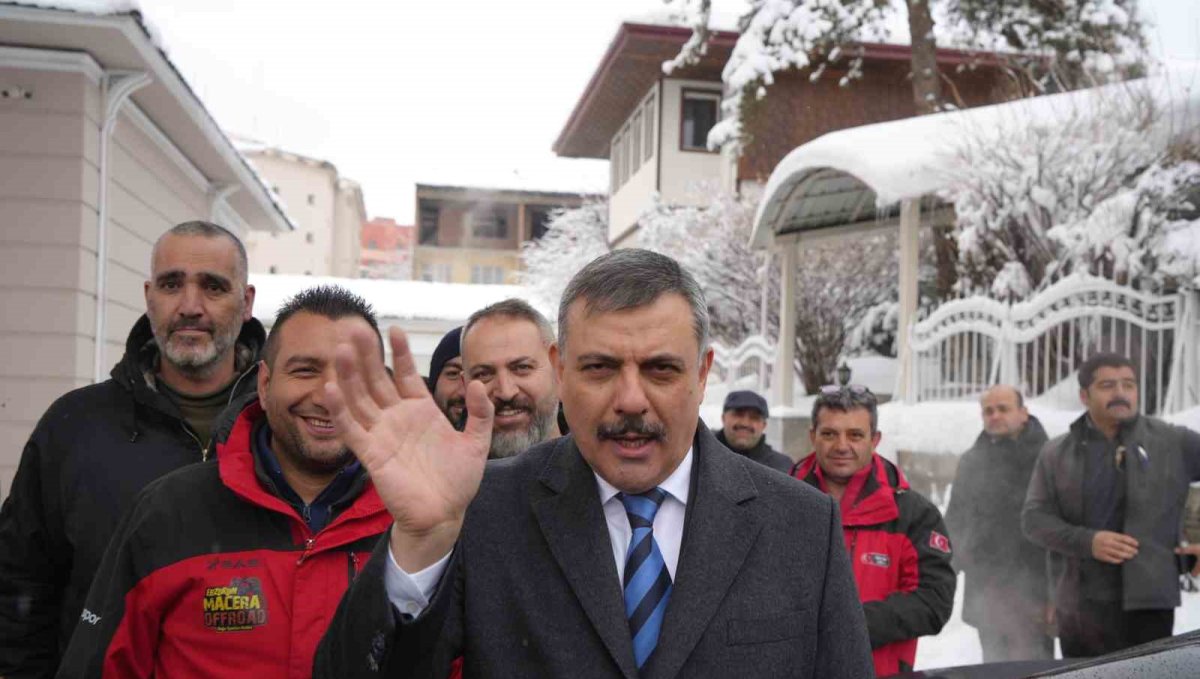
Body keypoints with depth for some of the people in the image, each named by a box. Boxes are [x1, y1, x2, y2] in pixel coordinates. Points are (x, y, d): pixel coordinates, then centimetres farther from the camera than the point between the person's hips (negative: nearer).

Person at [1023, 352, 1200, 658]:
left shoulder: (1173, 442, 2)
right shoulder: (1056, 453, 7)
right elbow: (1033, 517, 2)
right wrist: (1086, 541, -13)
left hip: (1147, 602, -2)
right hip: (1078, 608, 2)